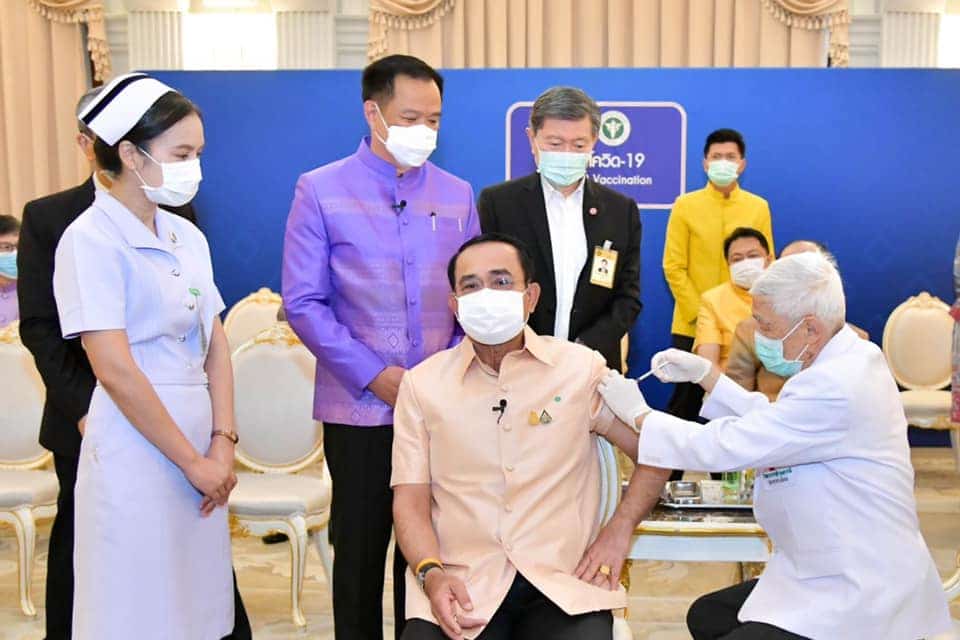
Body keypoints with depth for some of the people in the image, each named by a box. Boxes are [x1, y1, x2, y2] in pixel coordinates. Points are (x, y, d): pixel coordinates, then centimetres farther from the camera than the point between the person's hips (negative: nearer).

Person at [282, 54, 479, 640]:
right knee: (360, 548, 10)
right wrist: (375, 376, -12)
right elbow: (303, 302, -6)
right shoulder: (321, 191, -2)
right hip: (360, 407, -2)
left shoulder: (457, 194, 7)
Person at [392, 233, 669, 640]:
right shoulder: (421, 383, 6)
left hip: (562, 580, 0)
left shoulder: (582, 368, 5)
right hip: (461, 585, 1)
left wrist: (617, 533, 0)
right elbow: (410, 498, 4)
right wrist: (431, 574, -13)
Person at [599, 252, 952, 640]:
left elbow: (726, 446, -26)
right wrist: (705, 374, 8)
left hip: (861, 603, -10)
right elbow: (768, 422, 15)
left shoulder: (834, 388, -27)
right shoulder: (850, 360, 4)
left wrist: (639, 413, -13)